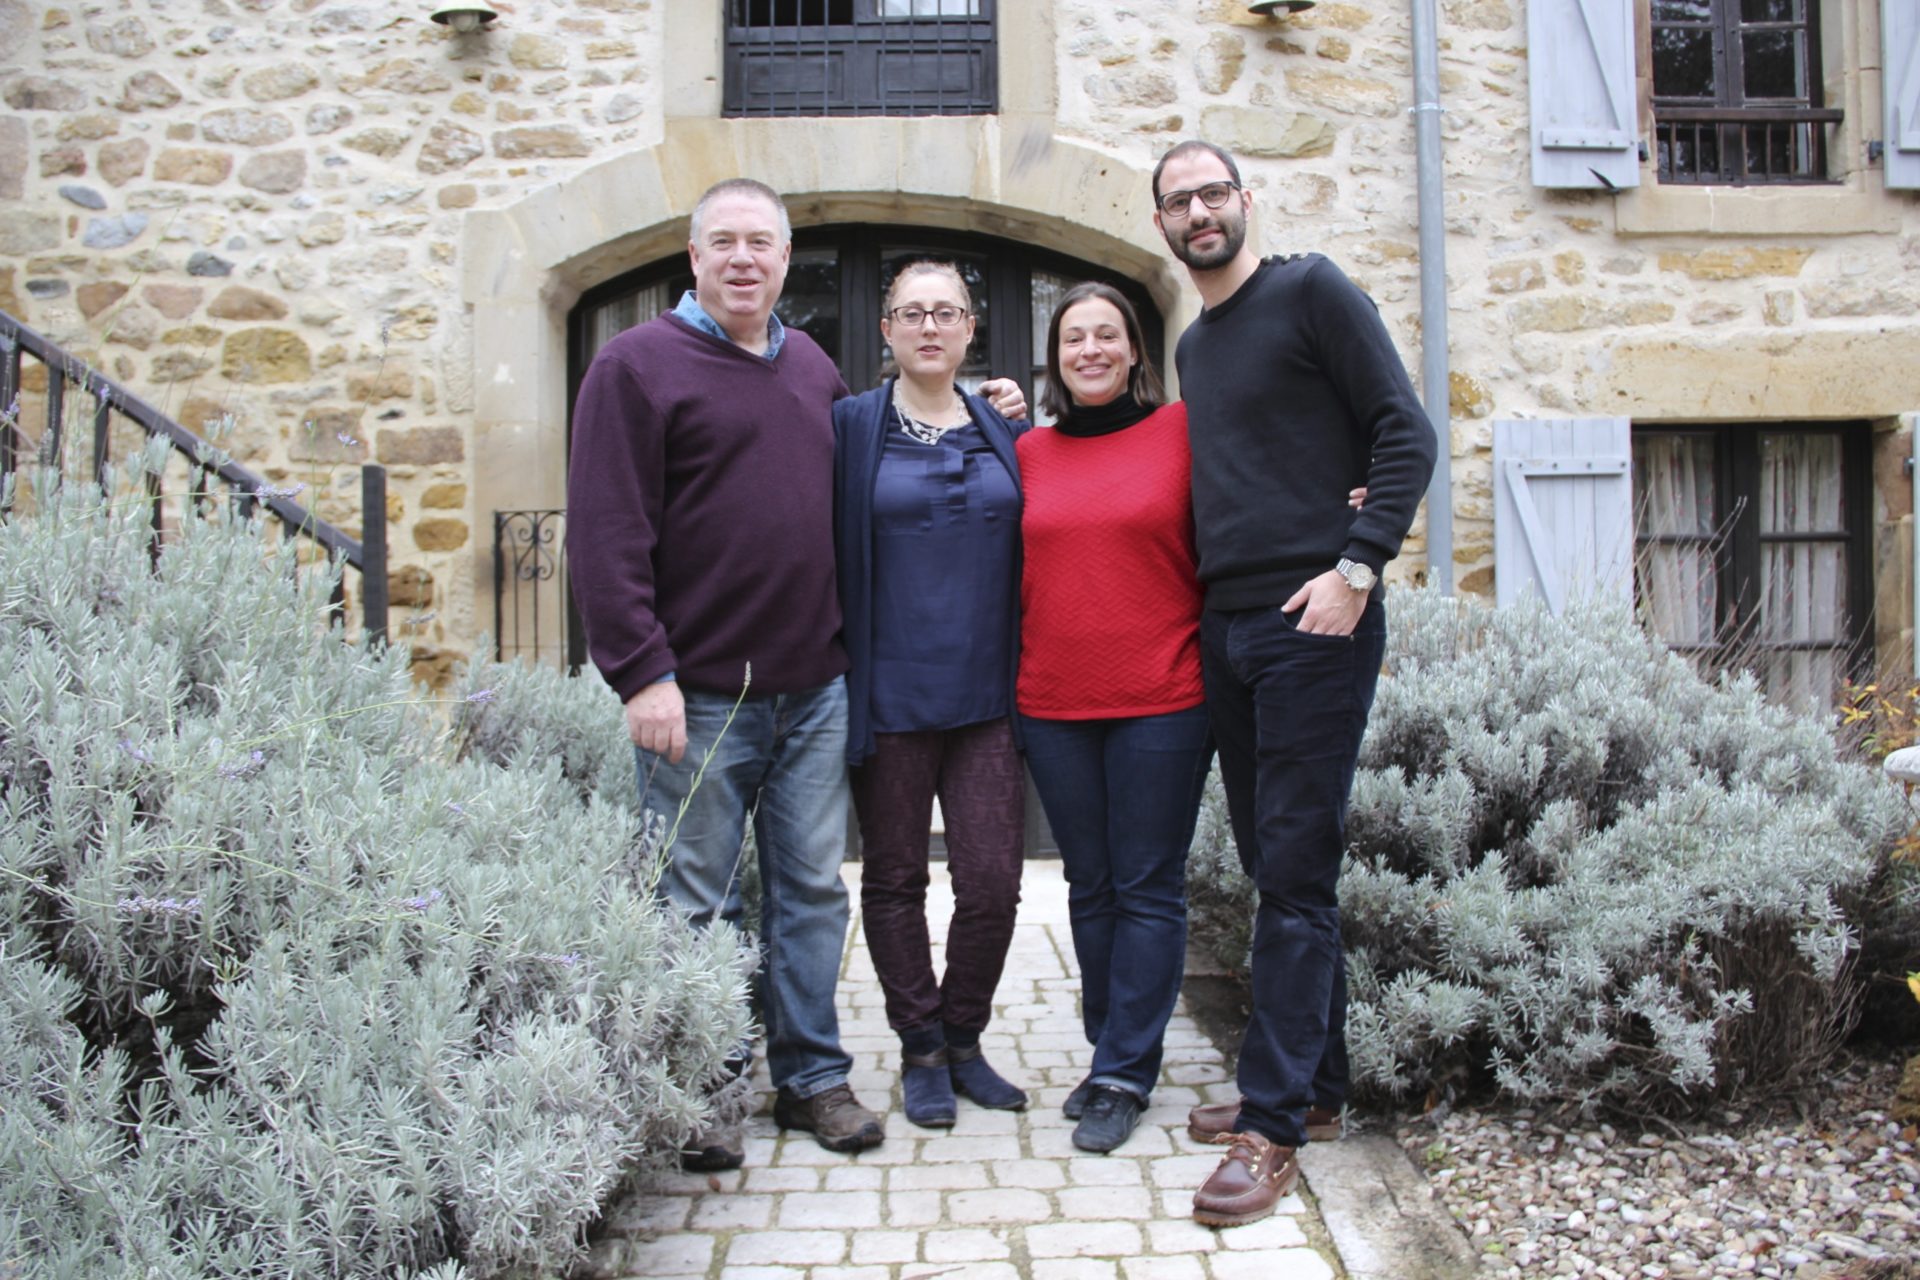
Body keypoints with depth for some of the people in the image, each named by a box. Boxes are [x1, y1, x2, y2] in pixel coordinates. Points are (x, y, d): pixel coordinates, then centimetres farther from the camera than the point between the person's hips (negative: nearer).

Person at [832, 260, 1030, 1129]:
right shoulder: (852, 427, 2)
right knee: (895, 879, 7)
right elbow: (827, 551, -1)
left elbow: (1031, 555, 14)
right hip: (890, 694, -2)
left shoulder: (1004, 435, 11)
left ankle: (963, 1039, 21)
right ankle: (921, 1050, 23)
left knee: (992, 880, -1)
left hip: (986, 694, 2)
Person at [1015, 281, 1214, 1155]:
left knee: (1147, 887, 4)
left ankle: (1125, 1074, 14)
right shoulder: (1029, 452, 9)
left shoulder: (1181, 428, -1)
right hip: (1053, 704, 4)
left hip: (1161, 699, -3)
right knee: (1089, 885, 13)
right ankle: (1109, 1049, 28)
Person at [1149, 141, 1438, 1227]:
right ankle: (1316, 1074, 25)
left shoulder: (1311, 292, -2)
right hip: (1226, 629, 8)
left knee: (1295, 873, -6)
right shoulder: (1194, 344, 20)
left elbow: (1407, 433, -7)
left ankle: (1272, 1127, -1)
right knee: (1274, 866, 12)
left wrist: (1357, 568, -15)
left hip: (1314, 623, -7)